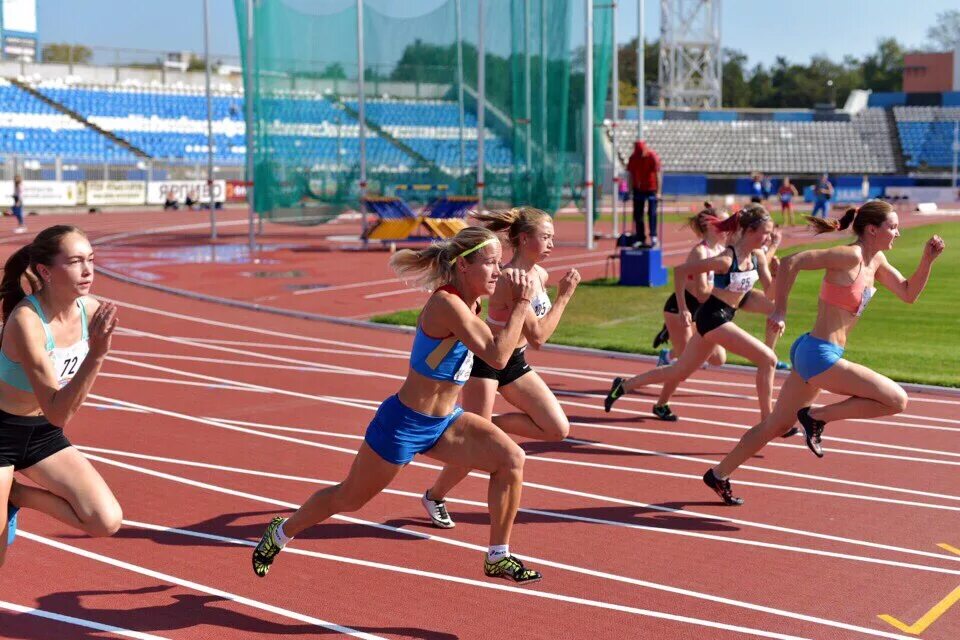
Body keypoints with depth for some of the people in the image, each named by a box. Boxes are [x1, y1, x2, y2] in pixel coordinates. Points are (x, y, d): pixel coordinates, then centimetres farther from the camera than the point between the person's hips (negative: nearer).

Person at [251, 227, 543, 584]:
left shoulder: (469, 300, -1)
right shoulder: (447, 304, -27)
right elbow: (497, 357, -33)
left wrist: (515, 300, -4)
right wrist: (521, 304, -28)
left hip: (444, 421, 8)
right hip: (405, 424, -8)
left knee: (511, 459, -9)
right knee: (349, 498, 12)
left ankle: (498, 558, 5)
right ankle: (280, 533, 38)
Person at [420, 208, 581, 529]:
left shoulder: (540, 275, 1)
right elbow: (538, 336, -25)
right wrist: (564, 296, -21)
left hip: (514, 362, 8)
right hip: (485, 361, -8)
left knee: (558, 429, -2)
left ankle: (489, 423, 12)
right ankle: (434, 496, 23)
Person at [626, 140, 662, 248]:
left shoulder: (653, 156, -16)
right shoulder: (633, 158, -5)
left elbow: (658, 174, -18)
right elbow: (630, 174, 2)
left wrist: (658, 192, -23)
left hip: (652, 189, -4)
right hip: (638, 189, 4)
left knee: (652, 213, -8)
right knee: (637, 214, 4)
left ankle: (653, 236, -5)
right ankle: (640, 239, 10)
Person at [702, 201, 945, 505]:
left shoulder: (876, 261, 12)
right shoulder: (849, 256, -16)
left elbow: (909, 293, 19)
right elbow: (791, 262, -21)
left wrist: (928, 260, 5)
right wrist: (780, 311, -16)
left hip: (812, 354, 10)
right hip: (820, 354, -10)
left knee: (777, 424, 20)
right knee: (897, 400, -10)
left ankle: (718, 474, 29)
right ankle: (817, 416, -2)